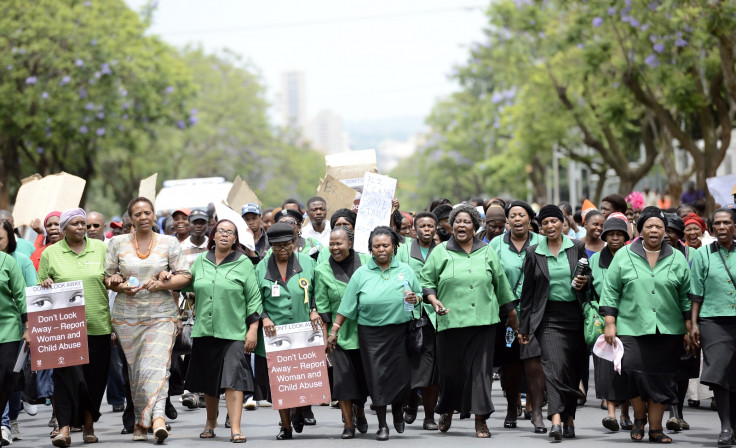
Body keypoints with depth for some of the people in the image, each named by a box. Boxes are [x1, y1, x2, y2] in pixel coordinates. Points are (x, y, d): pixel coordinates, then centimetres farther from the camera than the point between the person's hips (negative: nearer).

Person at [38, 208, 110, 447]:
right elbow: (41, 289, 10)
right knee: (67, 374, -13)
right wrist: (45, 284, -9)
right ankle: (64, 428, -15)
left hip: (97, 325, 2)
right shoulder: (50, 253, 8)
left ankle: (89, 425, 19)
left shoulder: (100, 248, 11)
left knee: (95, 377, 5)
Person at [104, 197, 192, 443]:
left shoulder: (169, 243, 7)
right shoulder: (118, 243, 10)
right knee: (134, 368, 2)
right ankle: (140, 420, 9)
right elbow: (107, 277, 10)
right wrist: (121, 286, -10)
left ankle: (157, 417, -27)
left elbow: (184, 276, 4)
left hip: (161, 314, -2)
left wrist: (161, 284, -13)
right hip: (127, 316, 2)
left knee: (156, 365, -16)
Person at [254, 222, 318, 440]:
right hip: (274, 334, 0)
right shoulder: (261, 268, 5)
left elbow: (318, 291, 13)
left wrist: (315, 310, -2)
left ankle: (299, 412, 33)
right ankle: (285, 426, 12)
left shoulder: (307, 262, 5)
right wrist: (264, 318, -9)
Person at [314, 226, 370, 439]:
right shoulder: (322, 270, -2)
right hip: (340, 332, -1)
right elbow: (322, 308, -1)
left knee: (363, 373, 9)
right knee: (343, 377, -5)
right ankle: (348, 424, 3)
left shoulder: (366, 262, -1)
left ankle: (360, 413, 34)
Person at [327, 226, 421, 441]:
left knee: (401, 374, 0)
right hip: (371, 333, 0)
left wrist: (414, 299, -11)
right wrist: (334, 331, 2)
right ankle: (382, 425, 11)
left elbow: (419, 295, 12)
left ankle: (398, 409, 31)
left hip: (400, 331, 1)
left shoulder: (405, 270, 6)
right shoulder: (361, 274, 3)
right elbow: (347, 306, 4)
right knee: (377, 376, -1)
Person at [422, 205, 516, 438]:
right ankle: (447, 410, 29)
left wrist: (512, 315, 17)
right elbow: (426, 281, 7)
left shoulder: (487, 252, 12)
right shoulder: (440, 253, 8)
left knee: (480, 368, -5)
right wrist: (434, 300, -12)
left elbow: (501, 285, 16)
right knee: (450, 368, 3)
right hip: (450, 320, -1)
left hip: (483, 321, 1)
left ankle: (480, 420, -3)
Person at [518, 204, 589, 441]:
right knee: (554, 364, -17)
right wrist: (524, 327, 7)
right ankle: (556, 419, -28)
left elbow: (589, 279, 16)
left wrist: (584, 284, -9)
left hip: (574, 315, 2)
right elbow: (527, 292, 8)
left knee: (573, 368, 5)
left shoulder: (577, 248, 7)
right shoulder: (534, 253, 5)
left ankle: (569, 417, 19)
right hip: (548, 317, -2)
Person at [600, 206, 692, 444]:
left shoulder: (677, 259, 10)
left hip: (667, 329, 1)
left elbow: (686, 297, 11)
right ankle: (639, 417, 5)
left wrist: (689, 328, 7)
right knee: (633, 369, -18)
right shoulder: (624, 256, 6)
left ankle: (655, 428, 9)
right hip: (632, 327, -1)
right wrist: (610, 324, -1)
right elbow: (611, 291, 5)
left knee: (661, 378, 0)